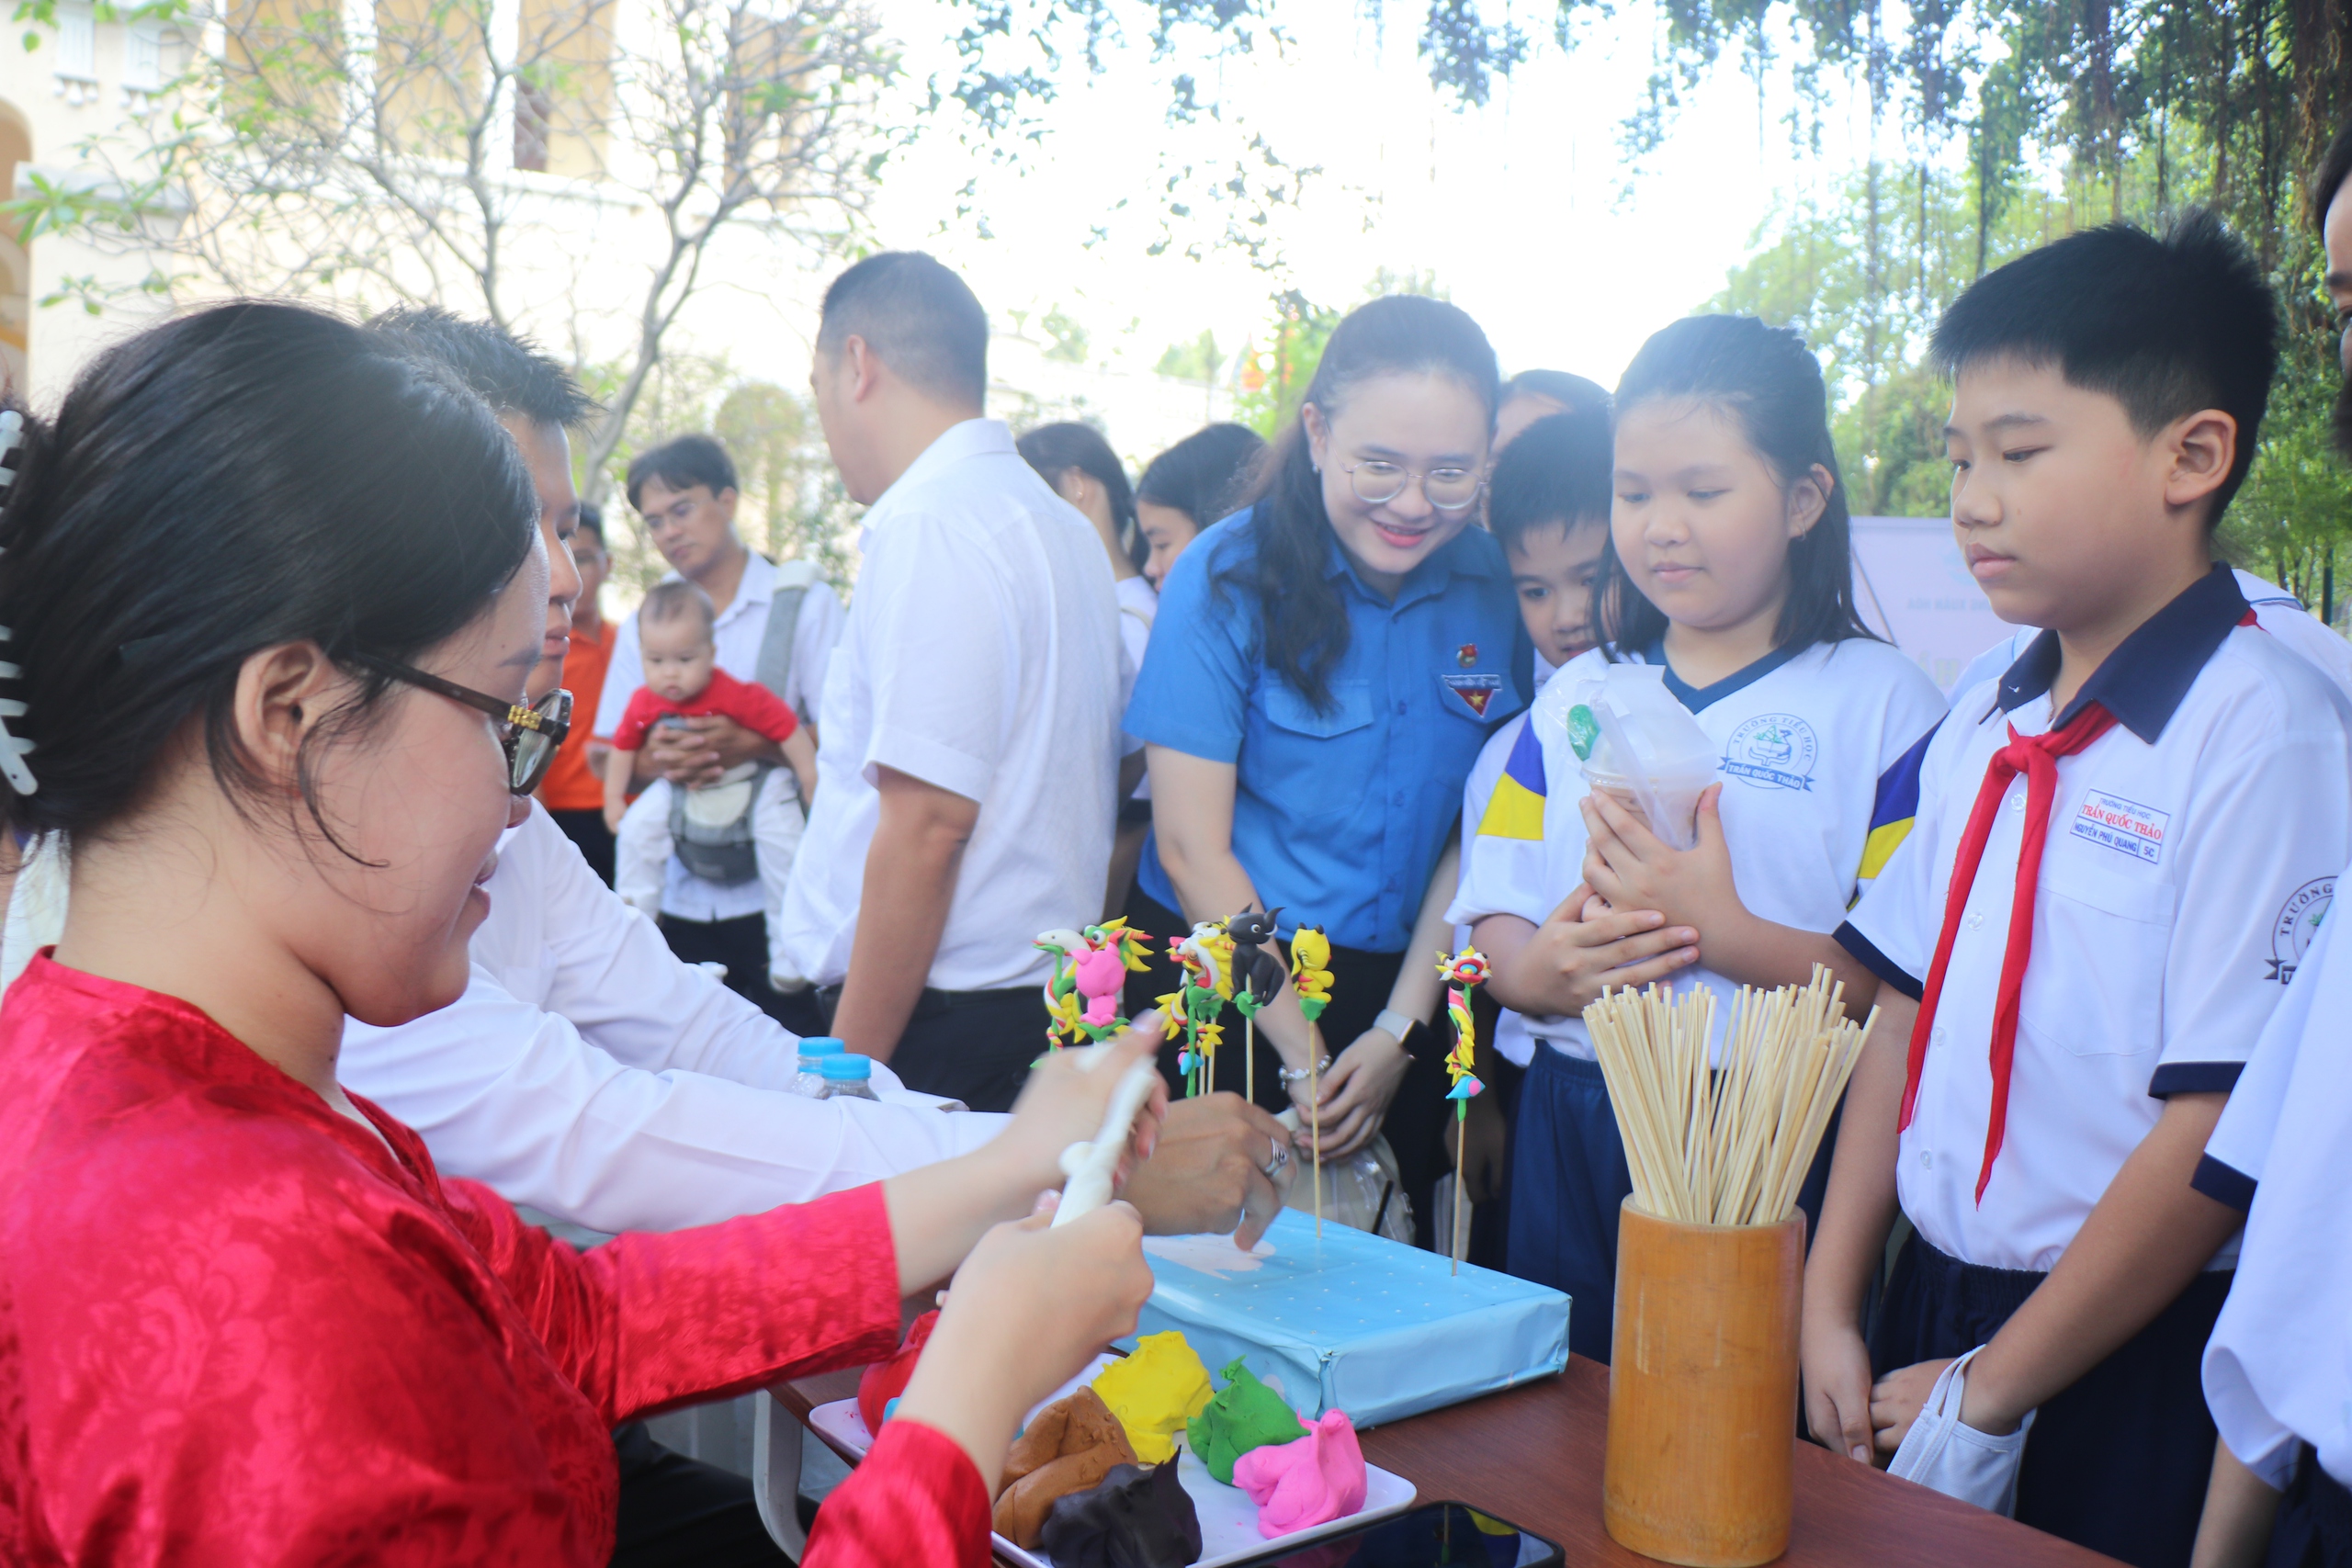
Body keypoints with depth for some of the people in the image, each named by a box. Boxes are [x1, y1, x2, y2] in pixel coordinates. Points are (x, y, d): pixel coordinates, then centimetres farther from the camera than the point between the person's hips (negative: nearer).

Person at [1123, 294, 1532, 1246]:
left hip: (1407, 994, 3)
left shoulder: (1496, 590, -3)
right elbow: (1191, 845, -12)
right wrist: (1301, 1053, -13)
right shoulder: (1228, 577, -12)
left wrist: (1397, 1031, -7)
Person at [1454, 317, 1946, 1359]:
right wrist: (1535, 970, -13)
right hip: (1570, 1140, 4)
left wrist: (1724, 936, -23)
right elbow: (1495, 909, 8)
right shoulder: (1579, 694, 12)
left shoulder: (1882, 702, -4)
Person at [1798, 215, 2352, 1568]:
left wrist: (1990, 1387, -12)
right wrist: (1831, 1307, 5)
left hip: (2129, 1370, -6)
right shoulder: (1986, 723, 6)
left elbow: (2223, 1130, -19)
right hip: (1932, 1307, 6)